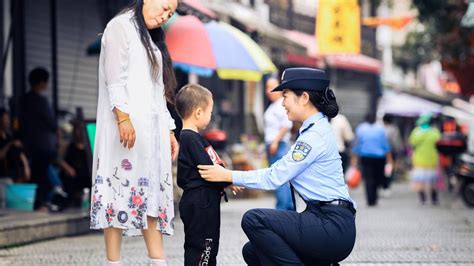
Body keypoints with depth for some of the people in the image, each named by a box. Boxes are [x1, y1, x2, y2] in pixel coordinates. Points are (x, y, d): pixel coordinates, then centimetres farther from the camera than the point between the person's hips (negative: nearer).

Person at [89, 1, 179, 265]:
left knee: (151, 189, 1)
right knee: (123, 185, -11)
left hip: (151, 127, 8)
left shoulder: (151, 38, 24)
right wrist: (123, 117, -21)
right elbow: (115, 78, -11)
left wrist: (169, 129, 16)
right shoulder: (121, 26, 0)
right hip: (127, 124, -8)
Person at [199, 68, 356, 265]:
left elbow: (276, 177, -13)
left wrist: (229, 176, -7)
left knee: (254, 219, -19)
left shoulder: (316, 134, -13)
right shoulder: (315, 129, 18)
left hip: (333, 227, -10)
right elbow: (281, 172, 17)